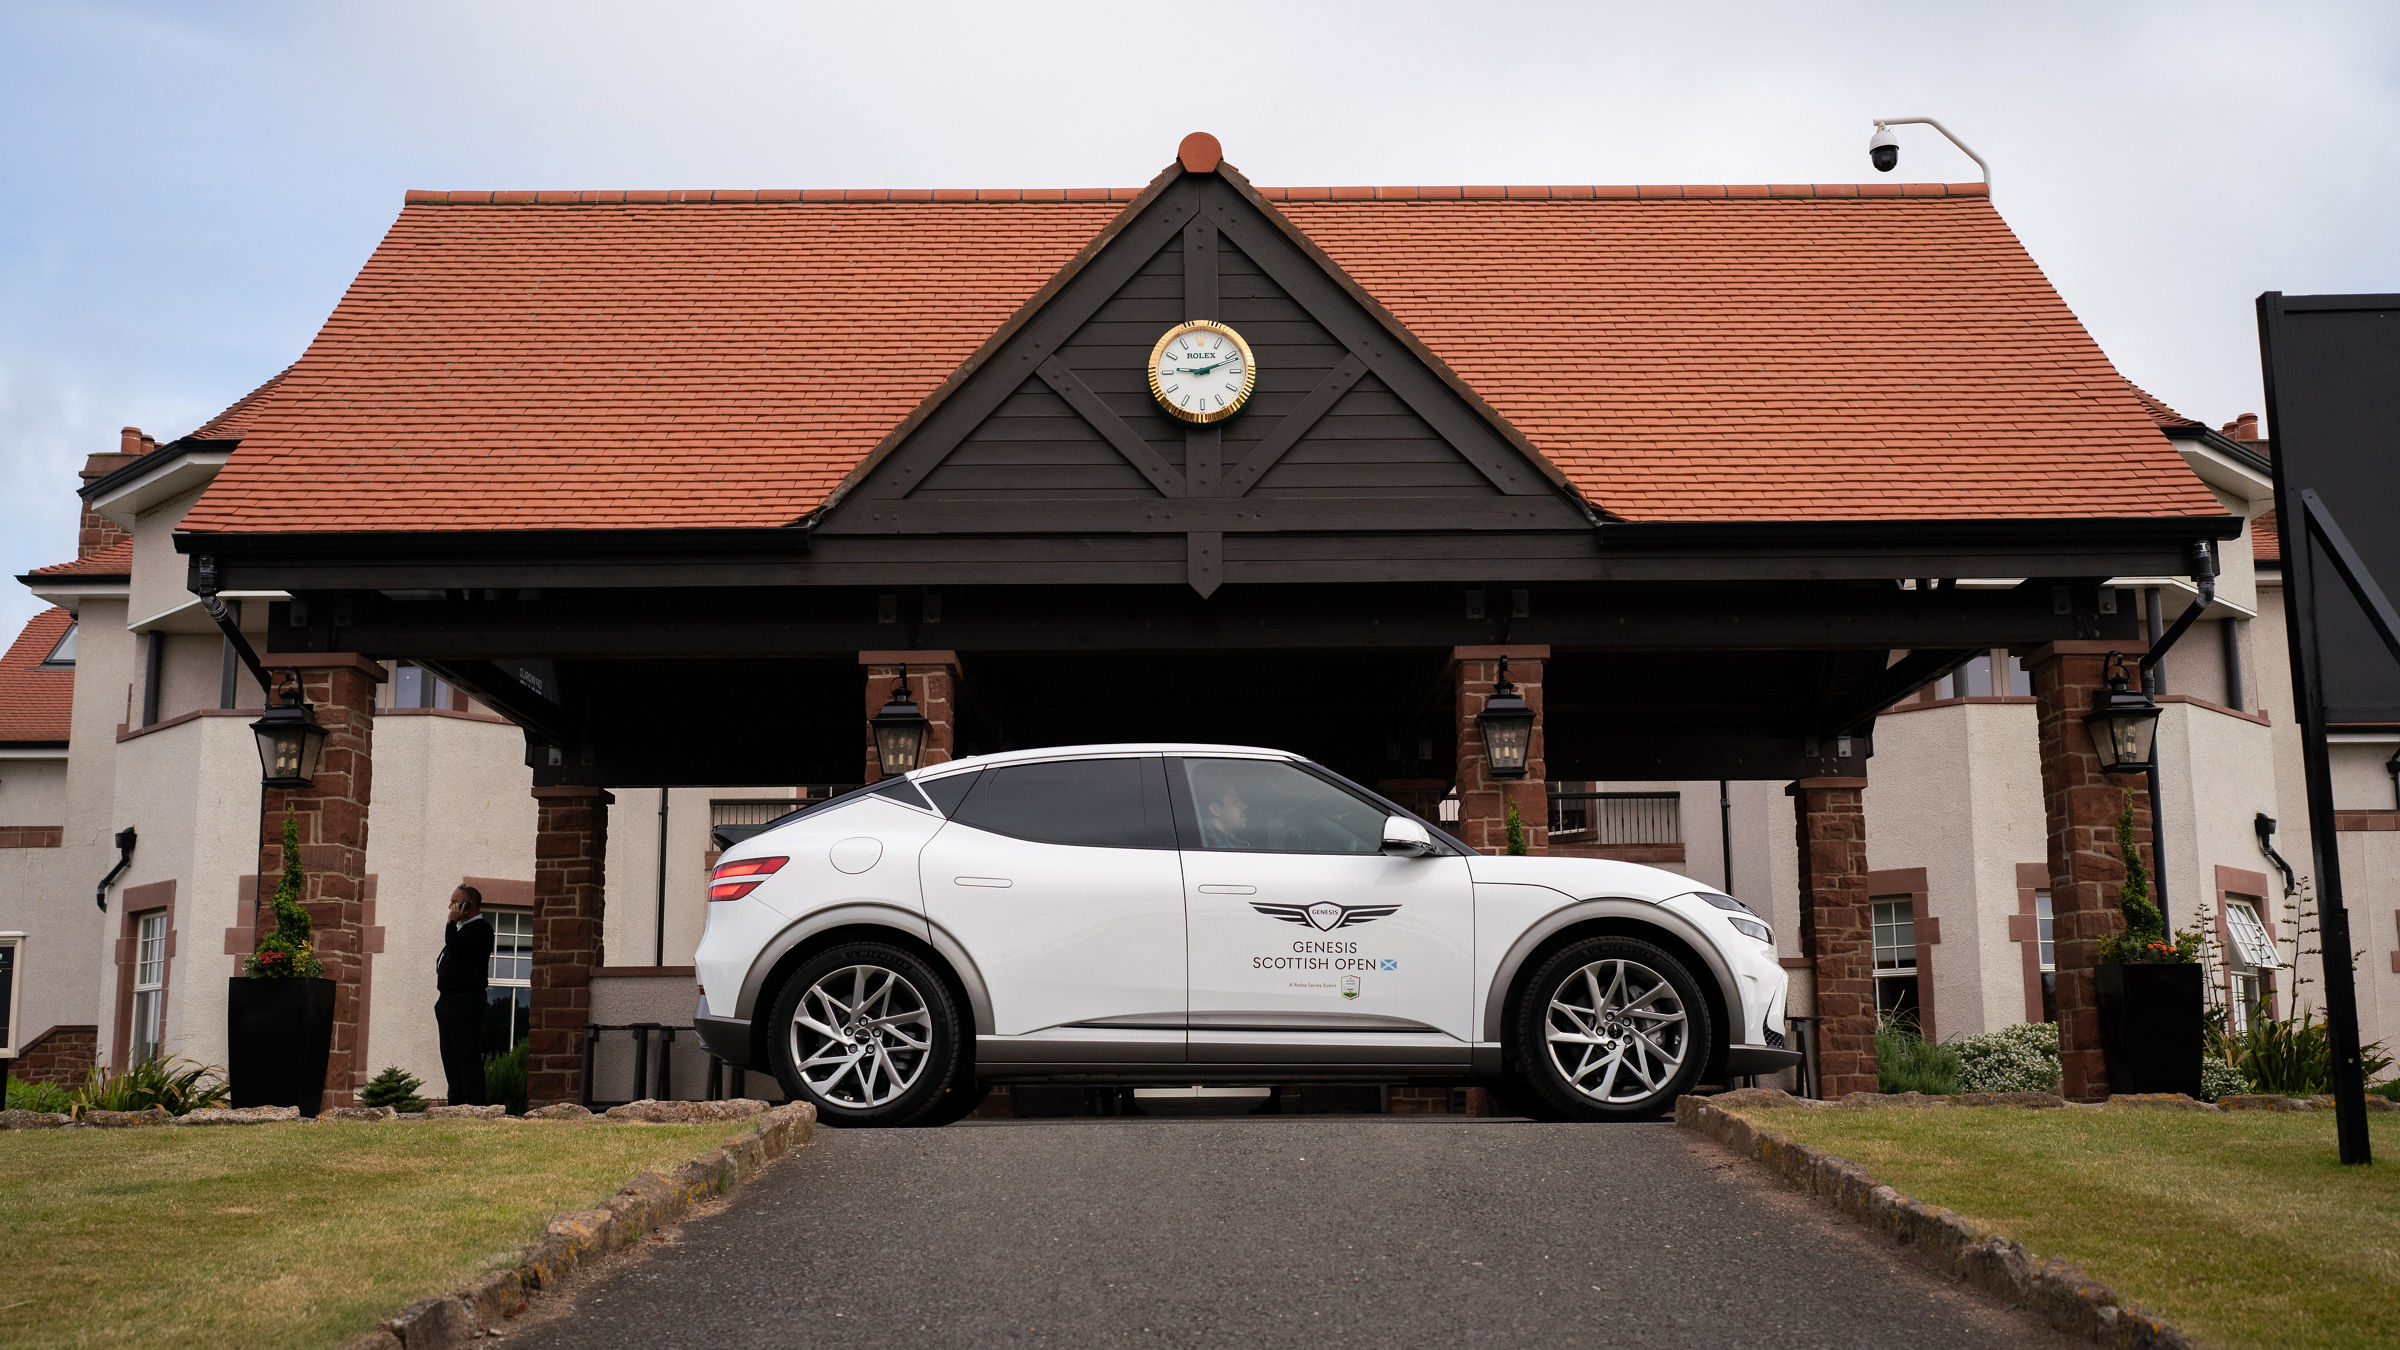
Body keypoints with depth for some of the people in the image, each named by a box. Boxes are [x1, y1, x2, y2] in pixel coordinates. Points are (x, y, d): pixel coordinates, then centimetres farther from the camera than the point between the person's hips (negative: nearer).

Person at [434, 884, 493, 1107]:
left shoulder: (480, 928, -10)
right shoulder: (461, 928, 21)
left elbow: (454, 947, -25)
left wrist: (452, 921, -10)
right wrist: (442, 1000, 20)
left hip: (465, 1003, -10)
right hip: (448, 1002, 10)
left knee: (467, 1057, -11)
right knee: (450, 1057, 11)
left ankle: (475, 1104, -10)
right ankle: (456, 1104, 15)